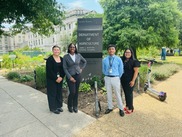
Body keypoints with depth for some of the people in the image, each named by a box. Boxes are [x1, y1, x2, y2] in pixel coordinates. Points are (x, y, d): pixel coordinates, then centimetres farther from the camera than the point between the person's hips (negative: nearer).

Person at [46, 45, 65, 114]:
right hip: (51, 79, -5)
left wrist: (61, 77, -8)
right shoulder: (50, 59, -11)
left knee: (59, 92, 13)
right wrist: (56, 78, -16)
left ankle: (59, 106, 28)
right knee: (52, 93, 4)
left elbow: (63, 69, 5)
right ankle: (53, 108, 18)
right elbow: (49, 70, -15)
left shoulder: (61, 59, 5)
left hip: (60, 79, 5)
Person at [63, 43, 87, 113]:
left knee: (76, 92, 10)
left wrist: (81, 68, 8)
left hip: (78, 75, 3)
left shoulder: (78, 55, 1)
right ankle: (70, 106, 23)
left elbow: (84, 61, 19)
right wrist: (70, 77, -14)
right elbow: (65, 68, -8)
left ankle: (75, 106, 28)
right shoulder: (66, 57, -7)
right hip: (70, 76, -3)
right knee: (72, 92, -5)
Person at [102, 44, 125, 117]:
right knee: (108, 94, 13)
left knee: (118, 94, 6)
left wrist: (117, 77, 7)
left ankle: (121, 109, 25)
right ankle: (110, 107, 31)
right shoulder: (104, 60, -1)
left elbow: (121, 70, 4)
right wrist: (107, 75, 11)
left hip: (115, 78, -2)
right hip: (107, 78, 2)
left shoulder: (118, 59, -4)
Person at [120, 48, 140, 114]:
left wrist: (133, 80, -16)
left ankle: (130, 108, 18)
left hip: (130, 80, -5)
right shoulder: (122, 60, 6)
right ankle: (127, 105, 31)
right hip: (123, 80, 5)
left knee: (129, 93, 2)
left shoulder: (134, 61, -8)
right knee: (125, 93, 14)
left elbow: (136, 71, -11)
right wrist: (120, 78, 8)